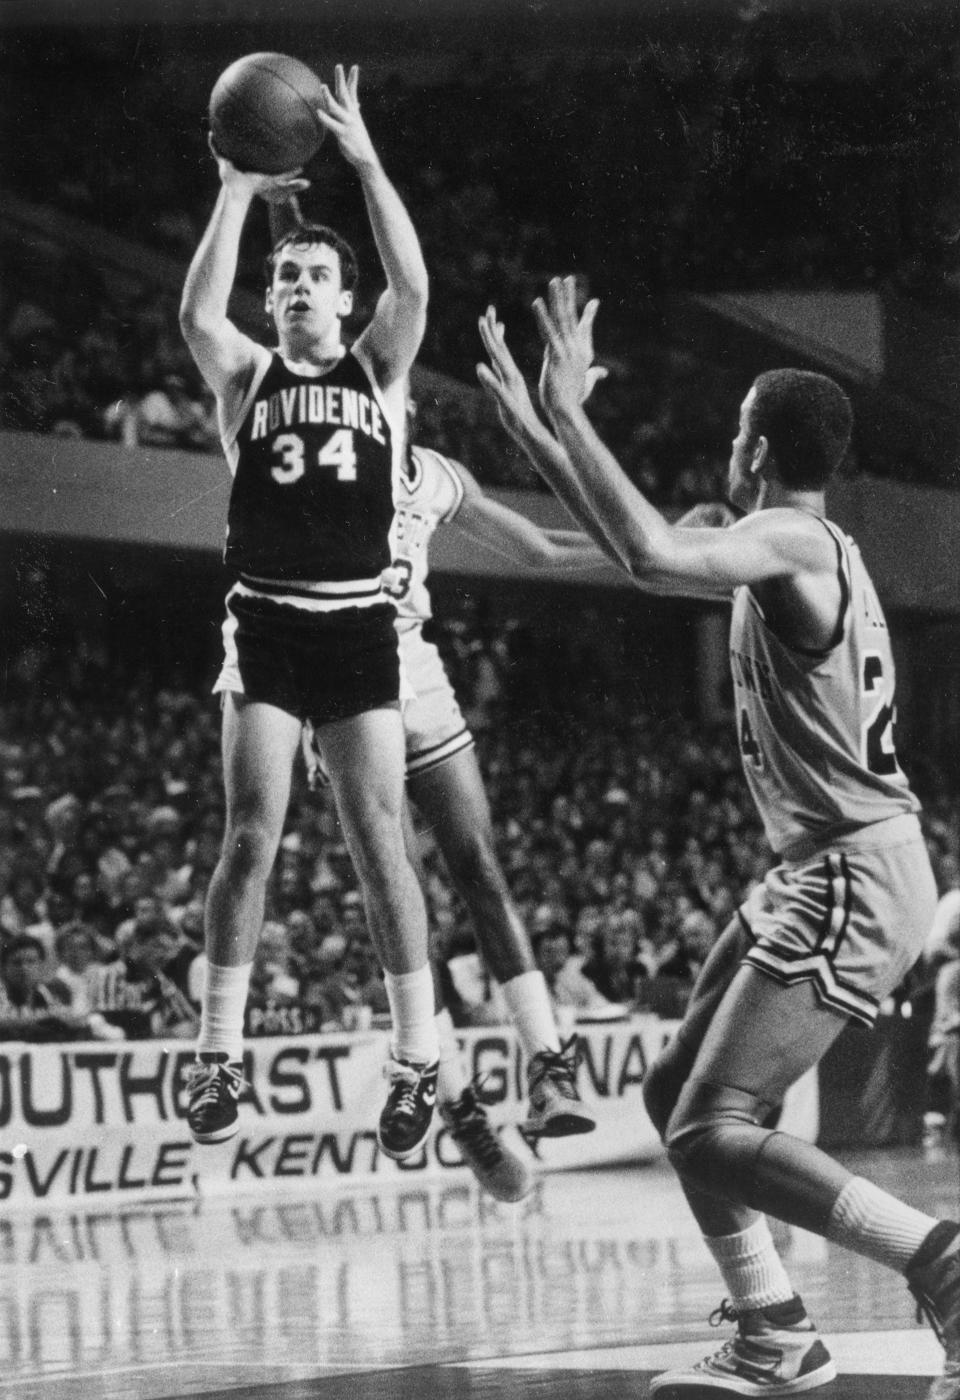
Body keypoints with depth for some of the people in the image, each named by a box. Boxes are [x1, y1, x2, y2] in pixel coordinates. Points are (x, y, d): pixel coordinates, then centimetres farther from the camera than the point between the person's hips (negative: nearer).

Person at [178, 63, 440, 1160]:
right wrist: (239, 192, -12)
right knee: (250, 835, -7)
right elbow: (197, 313, -11)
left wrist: (365, 164, -12)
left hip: (359, 627, 0)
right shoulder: (246, 378, 10)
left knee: (379, 842, -3)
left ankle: (417, 1059, 0)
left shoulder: (378, 372, 10)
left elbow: (411, 288, -8)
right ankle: (219, 1052, 0)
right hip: (265, 626, 0)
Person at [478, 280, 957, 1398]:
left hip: (852, 875, -10)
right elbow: (643, 547, 29)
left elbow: (652, 558, -33)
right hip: (822, 867, 10)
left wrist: (569, 410, -24)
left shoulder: (789, 541, -15)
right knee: (675, 1091, 15)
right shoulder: (802, 546, 15)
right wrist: (527, 423, 28)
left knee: (714, 1130, -14)